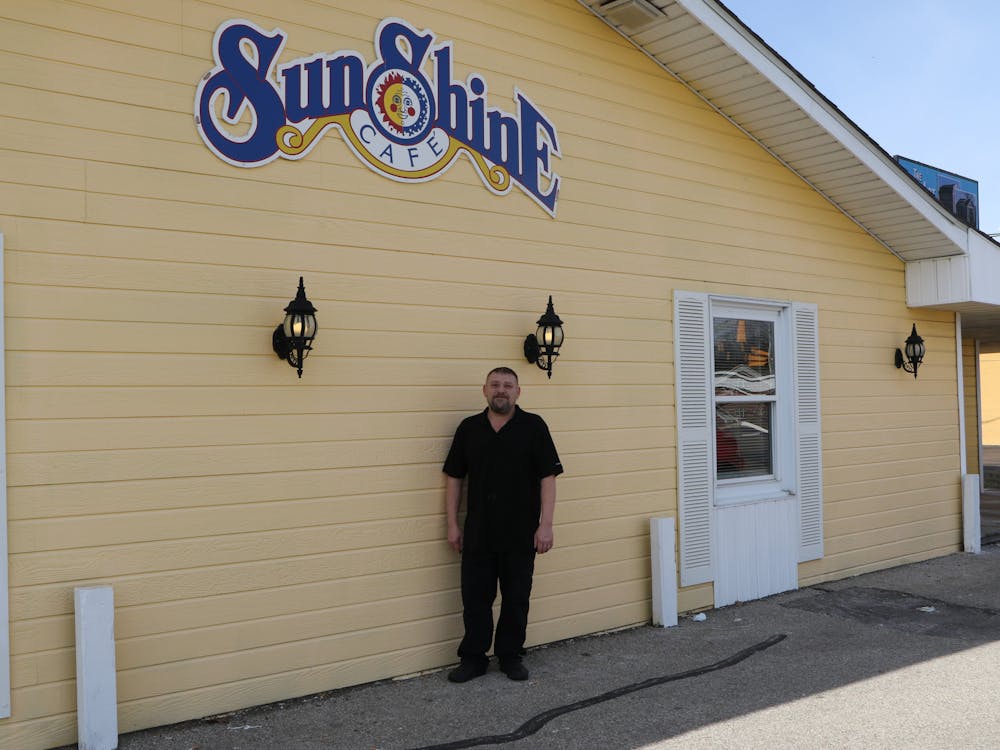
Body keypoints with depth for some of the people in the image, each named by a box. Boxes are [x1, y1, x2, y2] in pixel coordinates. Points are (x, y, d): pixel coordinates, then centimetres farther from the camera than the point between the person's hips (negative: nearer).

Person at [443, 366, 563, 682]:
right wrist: (452, 524, 3)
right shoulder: (469, 428, 5)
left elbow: (548, 477, -6)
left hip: (521, 534, -2)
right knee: (475, 597, 7)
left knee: (516, 599, 9)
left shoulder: (533, 427, -3)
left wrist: (545, 525, -12)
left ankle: (510, 656, 24)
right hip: (478, 534, 2)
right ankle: (473, 657, 20)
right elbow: (453, 477, 8)